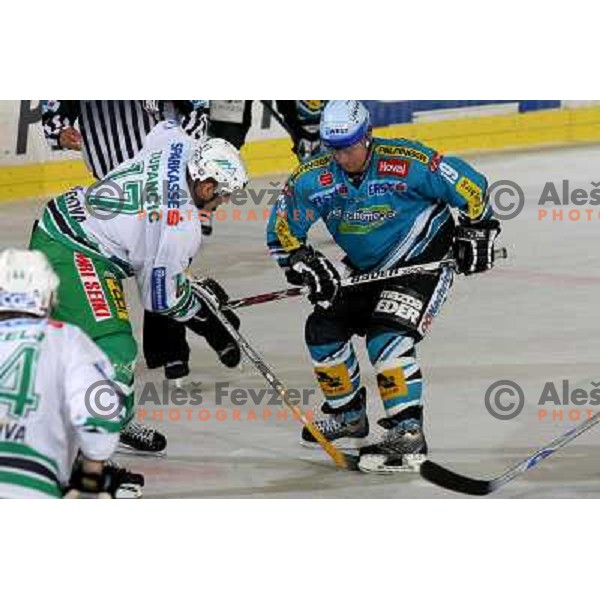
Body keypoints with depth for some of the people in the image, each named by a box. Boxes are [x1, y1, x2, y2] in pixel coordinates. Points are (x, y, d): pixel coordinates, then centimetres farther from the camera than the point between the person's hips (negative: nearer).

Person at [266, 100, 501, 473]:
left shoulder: (406, 164, -25)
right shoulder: (313, 179, -11)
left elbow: (469, 185, -15)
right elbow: (283, 230, -1)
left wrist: (476, 231, -11)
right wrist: (304, 263, -15)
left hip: (425, 259, -7)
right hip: (368, 269, 7)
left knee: (387, 337, -24)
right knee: (324, 328, 4)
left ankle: (408, 435, -23)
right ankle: (349, 419, 22)